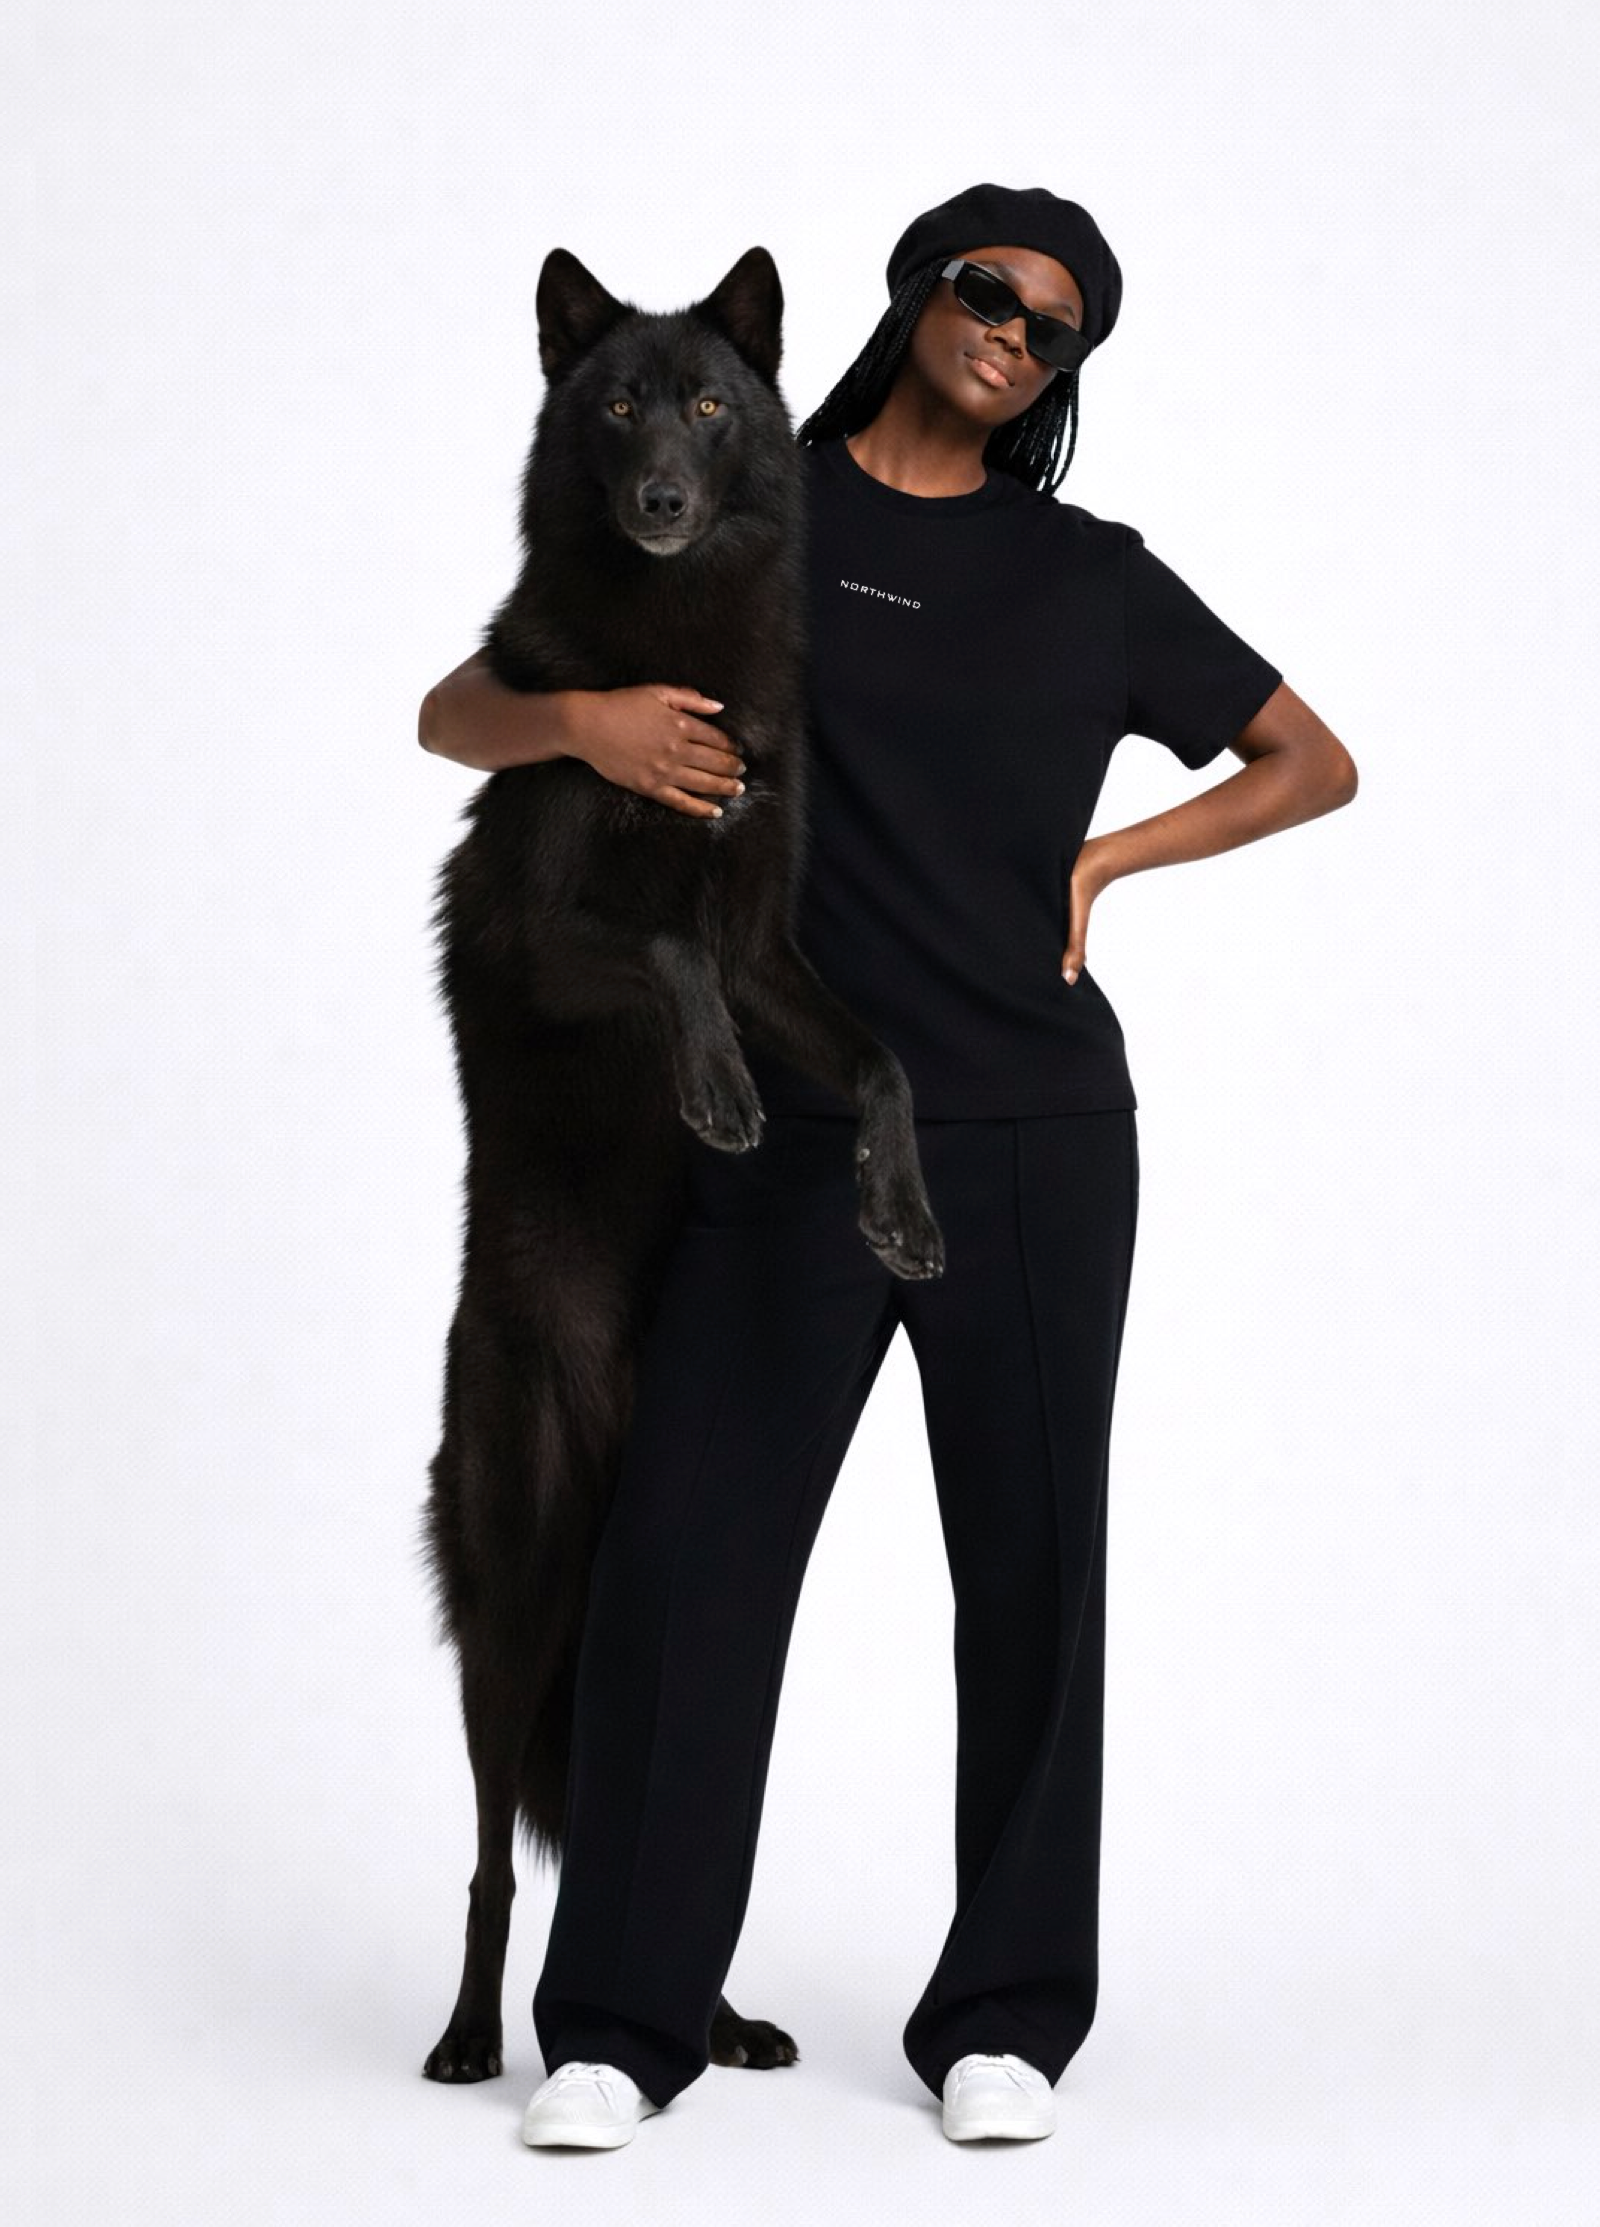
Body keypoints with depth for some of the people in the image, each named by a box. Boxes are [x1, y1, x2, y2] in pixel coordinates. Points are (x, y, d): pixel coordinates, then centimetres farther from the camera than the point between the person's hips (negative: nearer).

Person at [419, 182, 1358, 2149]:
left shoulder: (1092, 577, 11)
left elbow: (1316, 762, 19)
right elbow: (450, 715, 3)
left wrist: (1106, 859, 5)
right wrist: (580, 716, -20)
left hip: (1035, 1132, 2)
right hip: (789, 1138, -1)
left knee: (1031, 1562, 5)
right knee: (688, 1558, -5)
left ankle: (1004, 2019, 16)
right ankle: (619, 2025, 6)